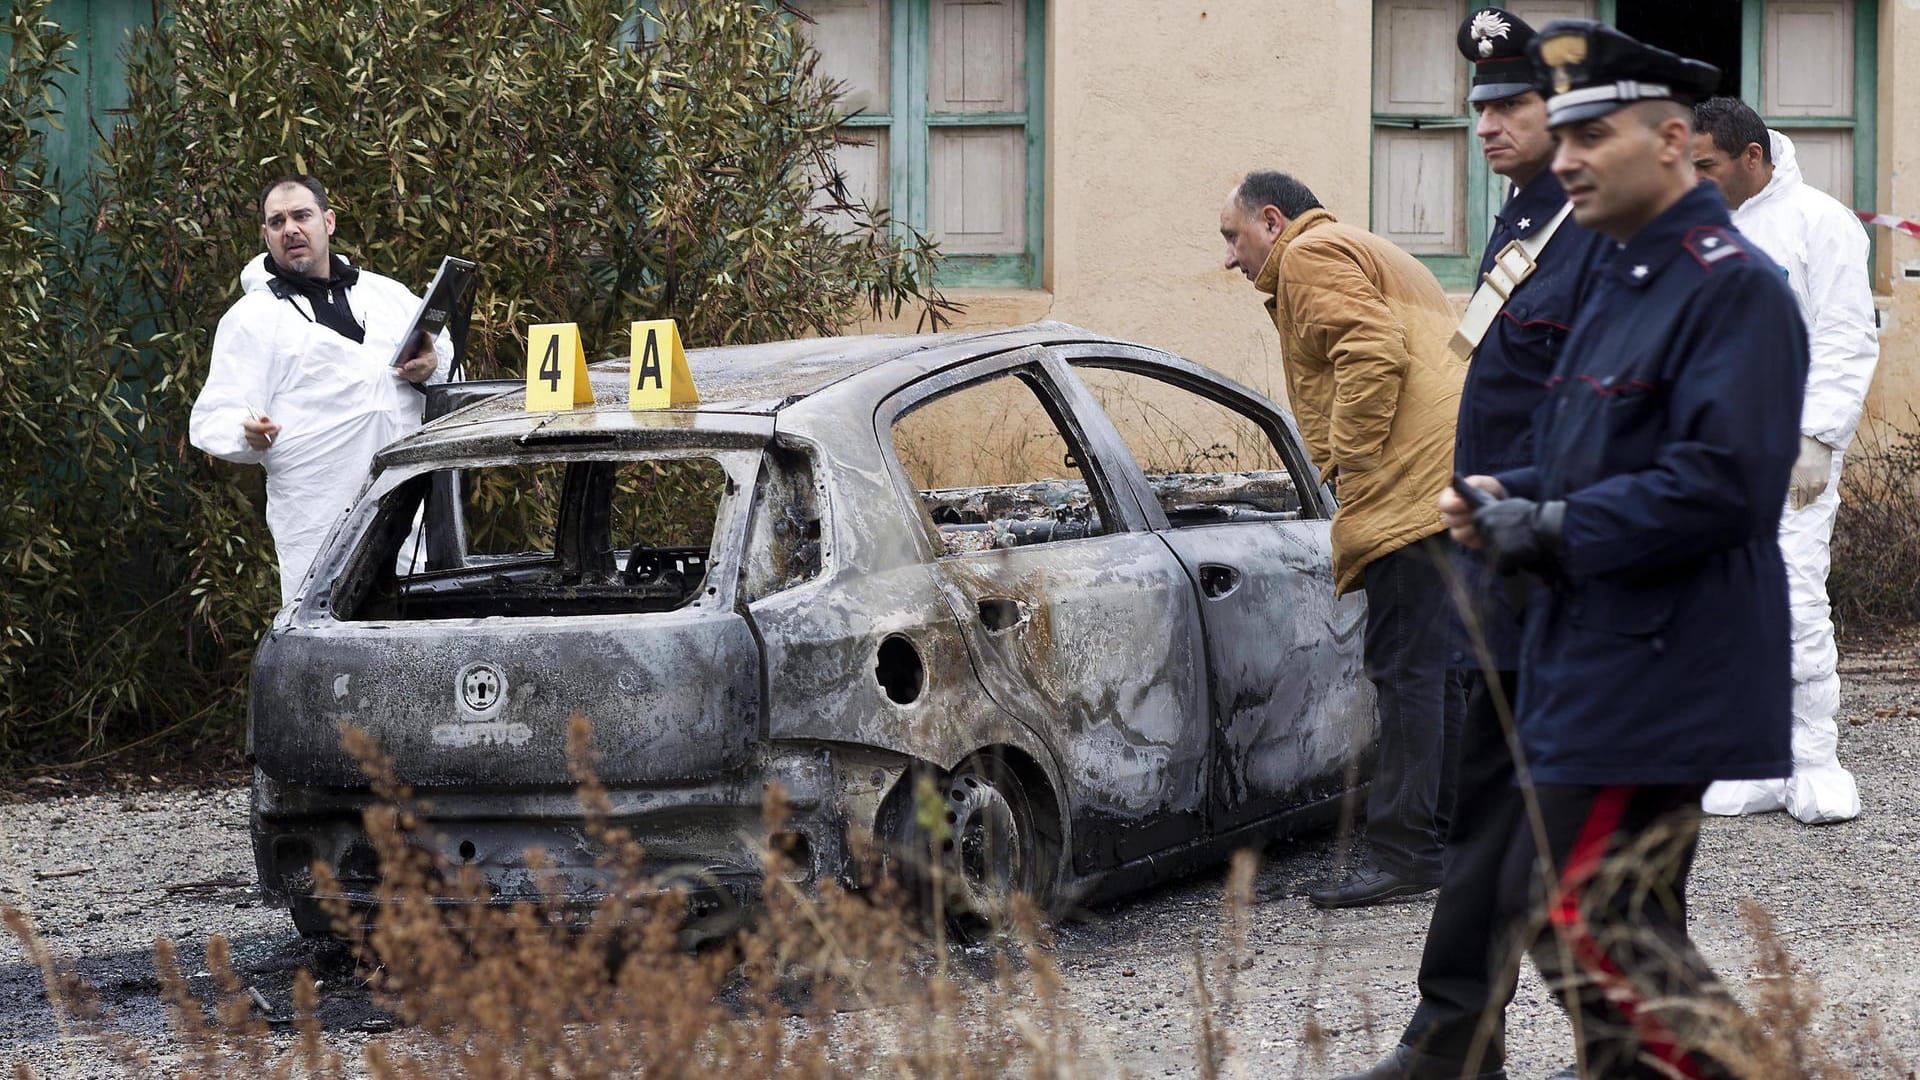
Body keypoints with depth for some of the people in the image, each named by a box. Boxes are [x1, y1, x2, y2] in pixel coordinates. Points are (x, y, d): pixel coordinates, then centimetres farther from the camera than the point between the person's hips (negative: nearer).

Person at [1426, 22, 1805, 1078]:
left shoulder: (1734, 286, -15)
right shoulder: (1621, 280, 16)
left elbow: (1722, 482, -25)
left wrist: (1552, 531, -18)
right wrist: (1508, 496, 6)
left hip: (1655, 666, -10)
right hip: (1594, 662, 10)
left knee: (1573, 913, -11)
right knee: (1628, 925, 14)